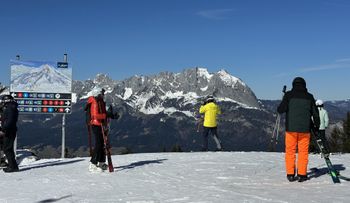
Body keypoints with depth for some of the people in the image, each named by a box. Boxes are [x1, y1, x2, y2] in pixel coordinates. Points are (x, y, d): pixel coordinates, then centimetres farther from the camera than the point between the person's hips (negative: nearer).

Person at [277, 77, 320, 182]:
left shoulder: (288, 95, 0)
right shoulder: (309, 97, 5)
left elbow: (280, 110, -6)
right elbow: (315, 113, 9)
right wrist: (317, 126, 21)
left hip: (291, 128, -1)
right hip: (305, 128, 1)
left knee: (290, 151, 6)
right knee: (303, 151, 6)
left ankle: (290, 174, 5)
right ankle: (302, 174, 4)